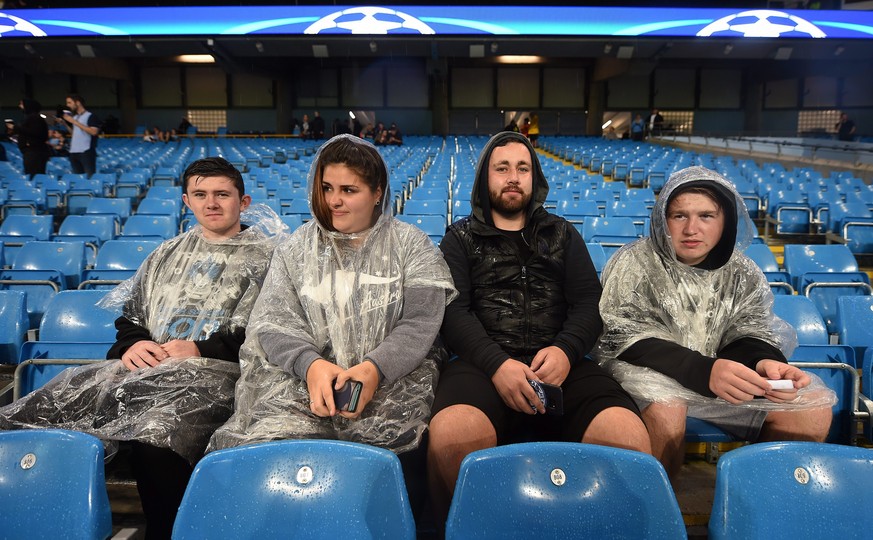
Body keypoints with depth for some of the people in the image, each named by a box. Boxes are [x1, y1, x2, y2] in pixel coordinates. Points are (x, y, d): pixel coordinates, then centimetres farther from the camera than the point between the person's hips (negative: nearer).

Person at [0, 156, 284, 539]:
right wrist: (131, 344, 2)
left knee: (155, 439, -37)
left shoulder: (266, 254, 7)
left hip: (216, 372, -5)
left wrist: (200, 348, -12)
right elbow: (130, 315, 25)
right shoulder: (168, 253, 26)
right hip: (148, 365, 6)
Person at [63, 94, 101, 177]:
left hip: (86, 152, -7)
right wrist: (64, 123, 9)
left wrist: (75, 122, -15)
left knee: (90, 176, -8)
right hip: (73, 152, 7)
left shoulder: (90, 116, -5)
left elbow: (94, 132, -19)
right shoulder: (74, 117, 17)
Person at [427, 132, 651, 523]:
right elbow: (453, 310, 3)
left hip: (559, 364, 2)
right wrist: (496, 363, -16)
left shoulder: (563, 235, 23)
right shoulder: (461, 238, 17)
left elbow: (590, 303, 11)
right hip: (483, 363, -1)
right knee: (451, 435, -36)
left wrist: (566, 350, -12)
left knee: (629, 438, -29)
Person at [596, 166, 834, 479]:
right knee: (665, 409, -37)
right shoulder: (633, 264, -9)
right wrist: (703, 370, -33)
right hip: (649, 371, -5)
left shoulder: (741, 273, 6)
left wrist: (765, 361, -25)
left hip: (723, 377, 5)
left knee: (812, 409, -10)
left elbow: (748, 334, 3)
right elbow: (629, 340, -17)